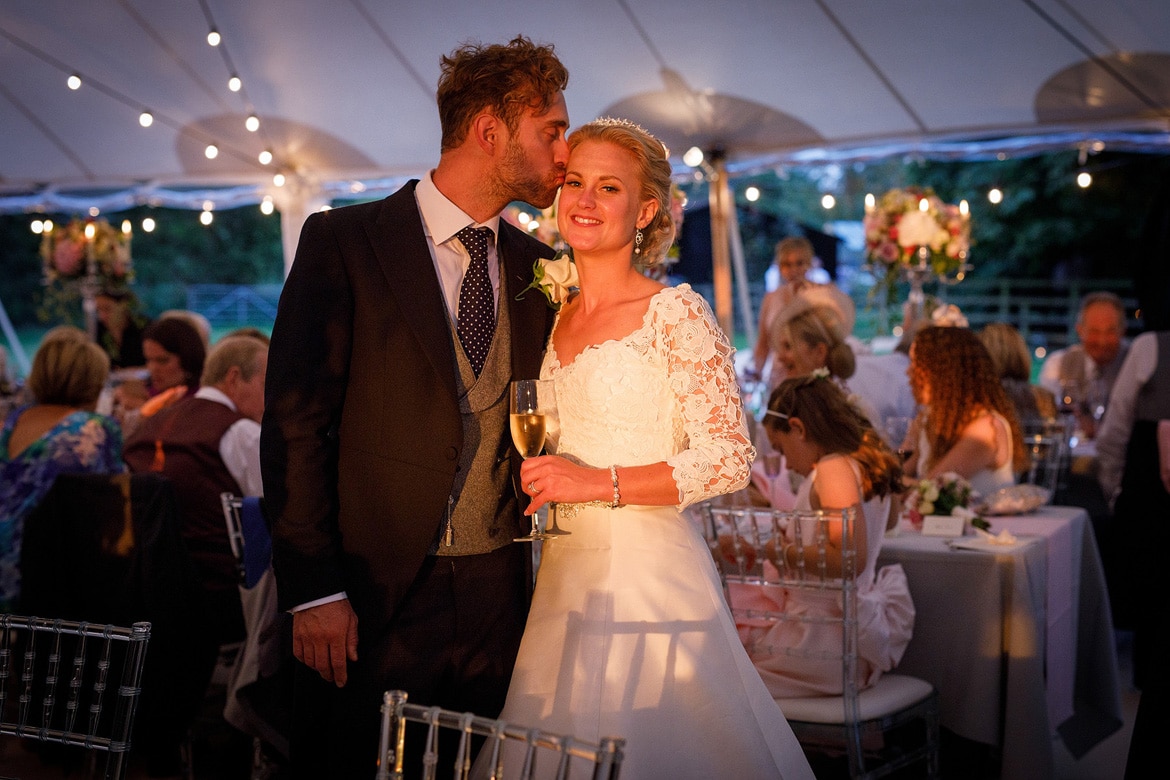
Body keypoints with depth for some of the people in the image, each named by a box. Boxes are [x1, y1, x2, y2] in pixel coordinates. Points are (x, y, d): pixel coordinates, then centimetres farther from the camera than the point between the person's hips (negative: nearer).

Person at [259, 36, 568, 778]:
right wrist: (314, 591, -12)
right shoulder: (343, 241, -5)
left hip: (499, 598, 4)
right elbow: (295, 420, -8)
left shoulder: (540, 269, 9)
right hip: (369, 595, -4)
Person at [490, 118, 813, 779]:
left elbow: (731, 458, -14)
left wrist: (601, 484, -18)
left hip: (649, 570, -6)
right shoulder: (554, 317, 10)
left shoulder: (677, 314, -10)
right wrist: (540, 476, 3)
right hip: (566, 571, 6)